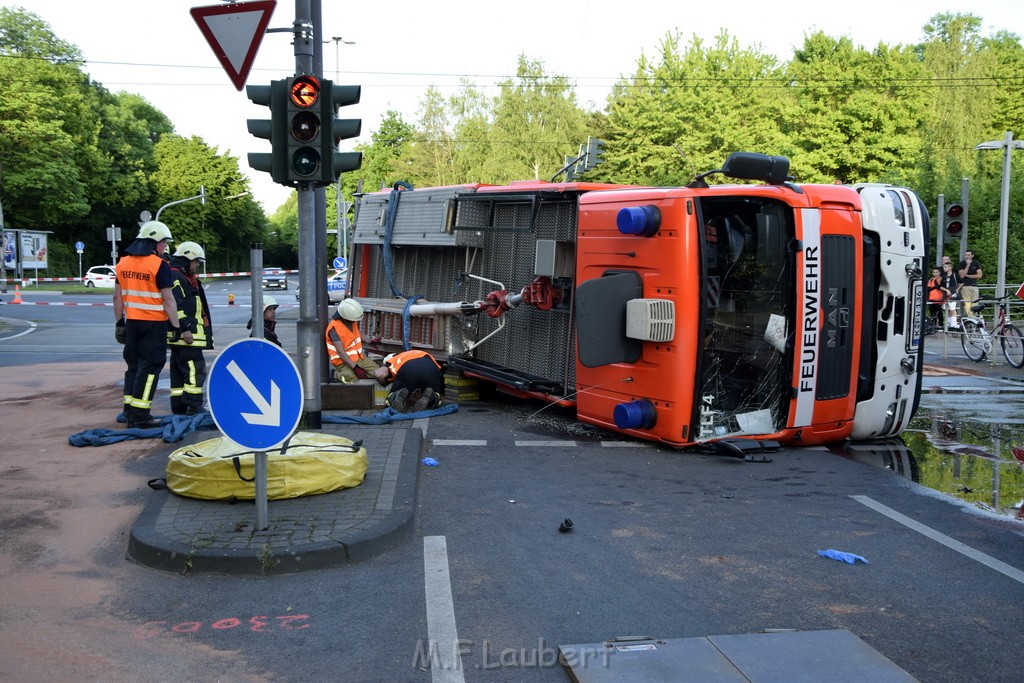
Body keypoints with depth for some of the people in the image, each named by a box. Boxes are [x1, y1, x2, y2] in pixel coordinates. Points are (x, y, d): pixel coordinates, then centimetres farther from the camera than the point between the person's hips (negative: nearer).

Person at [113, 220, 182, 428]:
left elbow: (117, 297, 11)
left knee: (133, 365, 15)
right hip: (154, 323, -7)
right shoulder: (159, 265, -13)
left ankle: (130, 412, 20)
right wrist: (176, 326, -9)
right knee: (149, 367, -2)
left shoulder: (123, 263, 8)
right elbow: (167, 299, -14)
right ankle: (140, 417, -1)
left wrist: (119, 323, 18)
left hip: (132, 323, 7)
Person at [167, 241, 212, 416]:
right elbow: (175, 306, -21)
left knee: (179, 369, 13)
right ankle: (194, 407, -12)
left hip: (184, 334, 11)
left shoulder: (185, 278, 23)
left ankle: (178, 407, 18)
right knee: (195, 368, -12)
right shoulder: (176, 277, -12)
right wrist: (185, 329, -22)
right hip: (184, 334, -11)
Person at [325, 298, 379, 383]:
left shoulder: (353, 321, 0)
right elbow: (340, 352, -27)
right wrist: (355, 367, -33)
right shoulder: (335, 327, -23)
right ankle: (339, 374, -1)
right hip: (343, 361, -7)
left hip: (358, 357, 7)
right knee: (352, 378, -29)